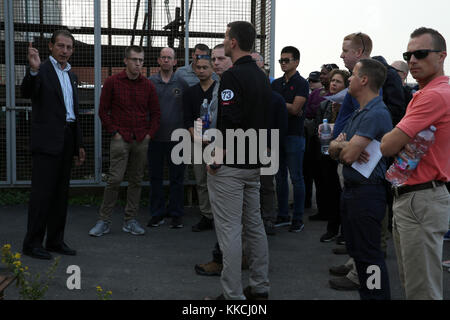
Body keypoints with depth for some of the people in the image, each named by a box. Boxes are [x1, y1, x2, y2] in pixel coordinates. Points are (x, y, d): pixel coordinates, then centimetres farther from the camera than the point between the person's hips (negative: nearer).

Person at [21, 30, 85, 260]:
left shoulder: (71, 76, 18)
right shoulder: (41, 70, -4)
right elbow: (26, 93, -23)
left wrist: (79, 145, 20)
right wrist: (33, 70, -42)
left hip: (67, 140, 7)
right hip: (47, 140, -7)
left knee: (61, 192, 10)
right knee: (42, 192, -5)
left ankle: (55, 241, 19)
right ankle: (32, 243, 3)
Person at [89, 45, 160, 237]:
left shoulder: (148, 86, 9)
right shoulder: (112, 82, 0)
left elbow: (155, 112, 13)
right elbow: (103, 110, 2)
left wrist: (150, 133, 3)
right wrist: (113, 132, -5)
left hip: (142, 141, 3)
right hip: (120, 139, -3)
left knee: (136, 181, 7)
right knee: (115, 179, -7)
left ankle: (130, 221, 16)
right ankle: (104, 221, 3)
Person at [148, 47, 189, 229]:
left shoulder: (182, 83, 5)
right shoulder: (149, 82, 6)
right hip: (155, 137, 1)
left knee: (177, 178, 4)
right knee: (155, 177, 8)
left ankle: (176, 214, 14)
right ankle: (157, 214, 18)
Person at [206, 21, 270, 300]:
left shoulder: (233, 76, -15)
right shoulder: (263, 77, 14)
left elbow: (229, 122, -22)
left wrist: (217, 158, -15)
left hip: (230, 165, -9)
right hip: (255, 163, 9)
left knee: (229, 230, -3)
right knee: (254, 225, 15)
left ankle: (233, 293, 2)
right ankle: (259, 287, 23)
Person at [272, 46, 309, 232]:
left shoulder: (301, 83, -5)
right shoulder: (276, 83, 14)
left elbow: (294, 108, -15)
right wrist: (288, 108, -3)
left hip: (294, 135, -6)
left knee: (296, 178, -1)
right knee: (280, 177, 10)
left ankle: (298, 219, 6)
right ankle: (283, 216, 19)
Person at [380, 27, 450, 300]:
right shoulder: (424, 94, 16)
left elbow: (387, 147, -21)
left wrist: (394, 141, 0)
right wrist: (401, 143, -3)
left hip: (422, 202, -11)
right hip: (407, 197, 11)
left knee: (421, 290, -2)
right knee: (410, 282, 20)